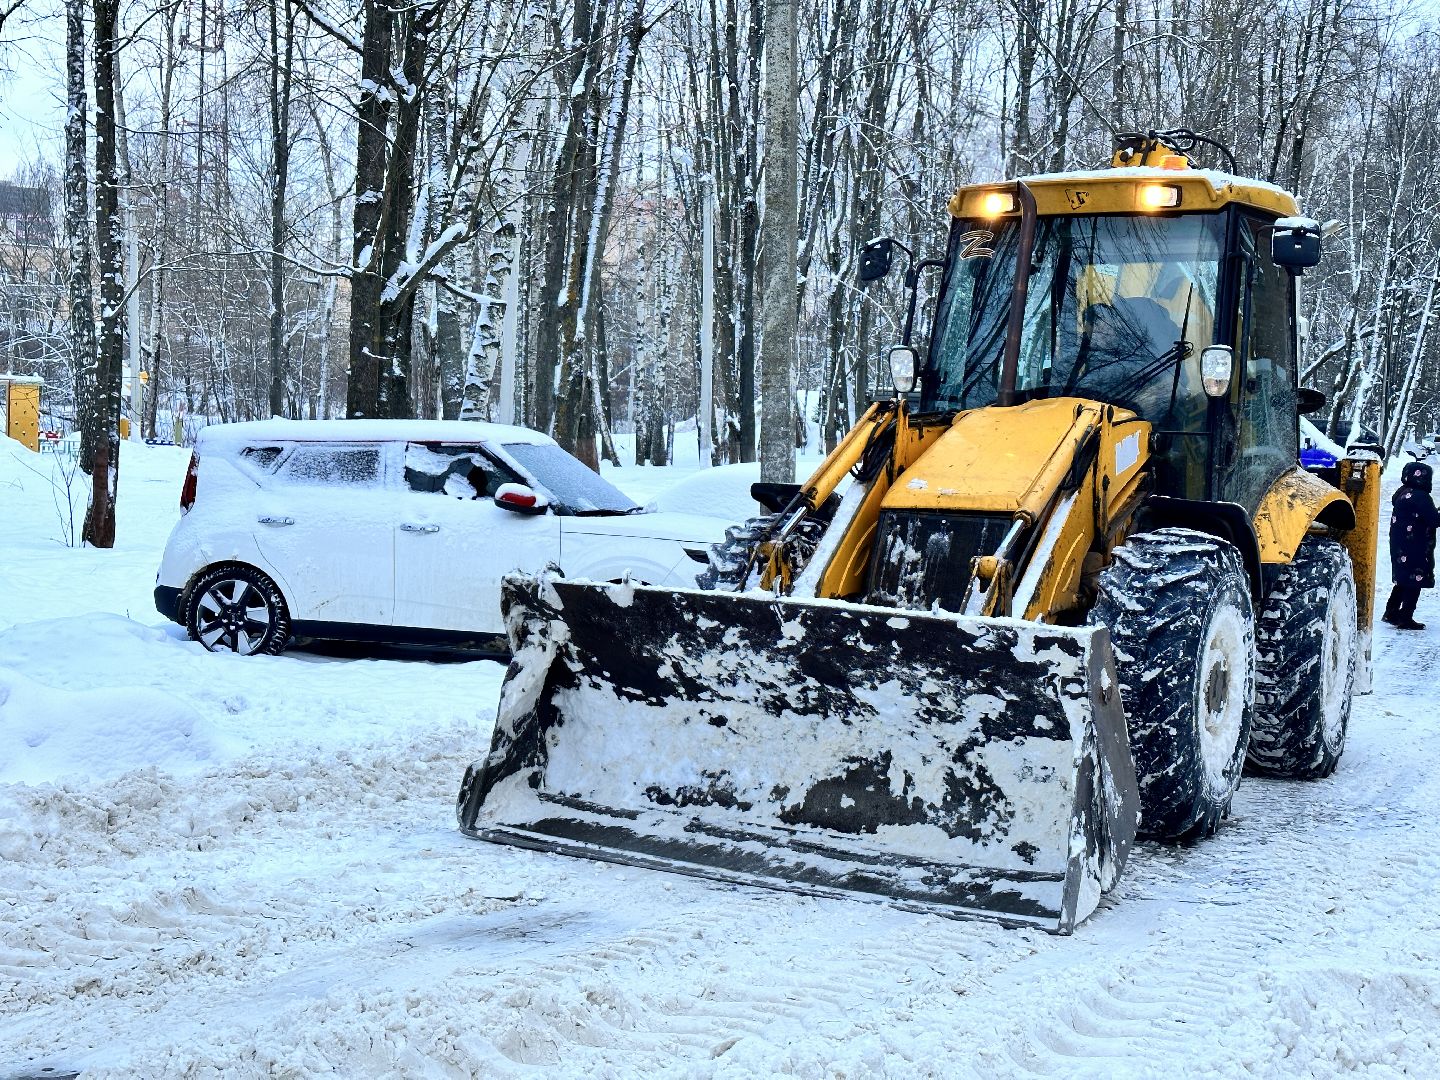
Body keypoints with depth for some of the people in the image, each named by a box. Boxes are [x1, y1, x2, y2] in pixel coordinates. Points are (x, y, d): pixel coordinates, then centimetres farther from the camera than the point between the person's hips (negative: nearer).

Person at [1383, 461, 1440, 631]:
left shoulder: (1401, 494, 10)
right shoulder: (1420, 497, -18)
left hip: (1399, 549, 9)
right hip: (1416, 551, -9)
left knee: (1403, 582, 18)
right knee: (1415, 584, -4)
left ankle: (1391, 613, 22)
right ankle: (1405, 619, -4)